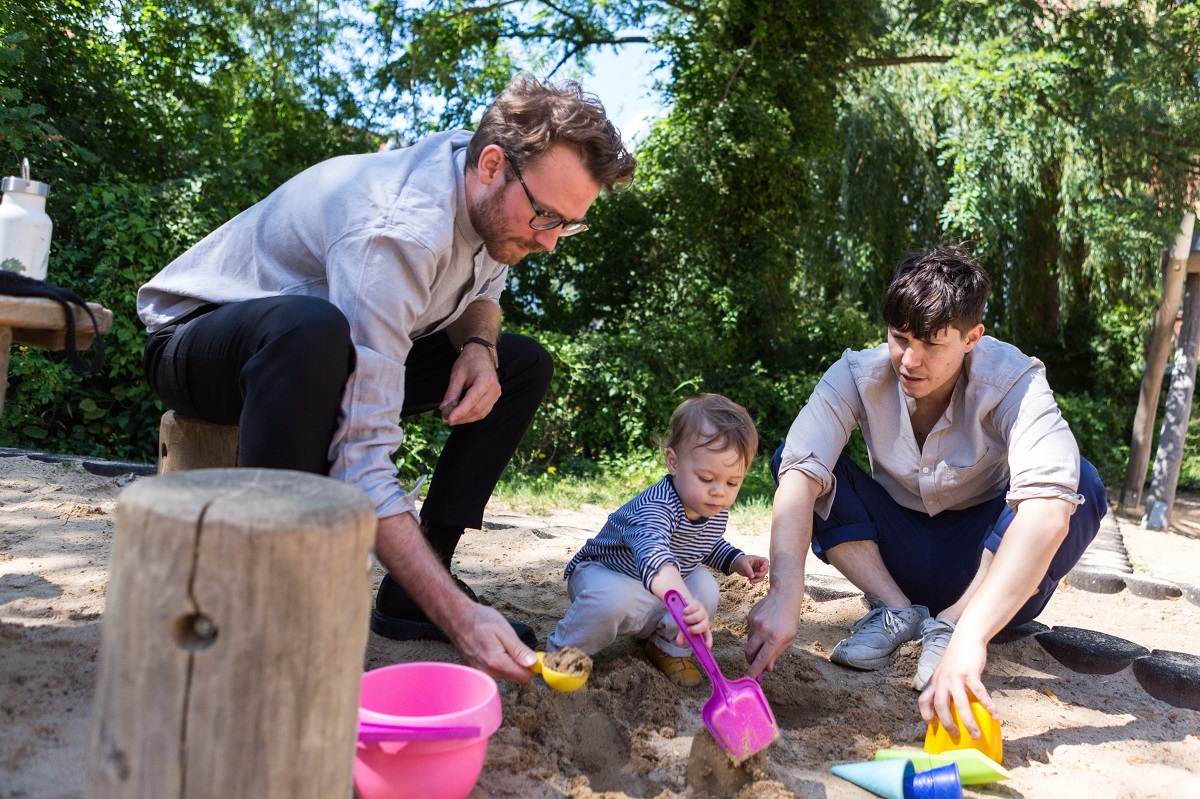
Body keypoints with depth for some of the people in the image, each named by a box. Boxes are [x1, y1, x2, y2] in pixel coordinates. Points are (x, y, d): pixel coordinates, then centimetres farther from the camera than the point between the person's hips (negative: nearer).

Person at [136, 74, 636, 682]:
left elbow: (482, 292, 12)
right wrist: (458, 616, -45)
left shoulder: (498, 200, -10)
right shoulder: (397, 231, -36)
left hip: (336, 354, 8)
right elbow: (360, 460, -41)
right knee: (313, 325, -43)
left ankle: (411, 594, -3)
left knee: (524, 365, 0)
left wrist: (477, 346, -14)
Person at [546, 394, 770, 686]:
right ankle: (562, 653, -12)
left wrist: (737, 560, -3)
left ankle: (667, 648, 6)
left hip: (666, 589, 7)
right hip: (604, 574, -7)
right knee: (613, 598, -38)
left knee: (705, 586, -17)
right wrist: (685, 603, -76)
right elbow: (652, 553, -60)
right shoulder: (657, 506, -37)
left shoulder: (716, 512, -8)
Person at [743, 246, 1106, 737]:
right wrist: (785, 593, -49)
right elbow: (799, 475, -32)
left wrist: (968, 637, -54)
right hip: (900, 557, 2)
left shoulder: (1013, 382, -25)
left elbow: (1048, 510, -41)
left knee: (1079, 482, -30)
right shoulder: (858, 375, -19)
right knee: (788, 455, -18)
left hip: (987, 570, -2)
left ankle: (950, 624, -19)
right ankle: (897, 611, -12)